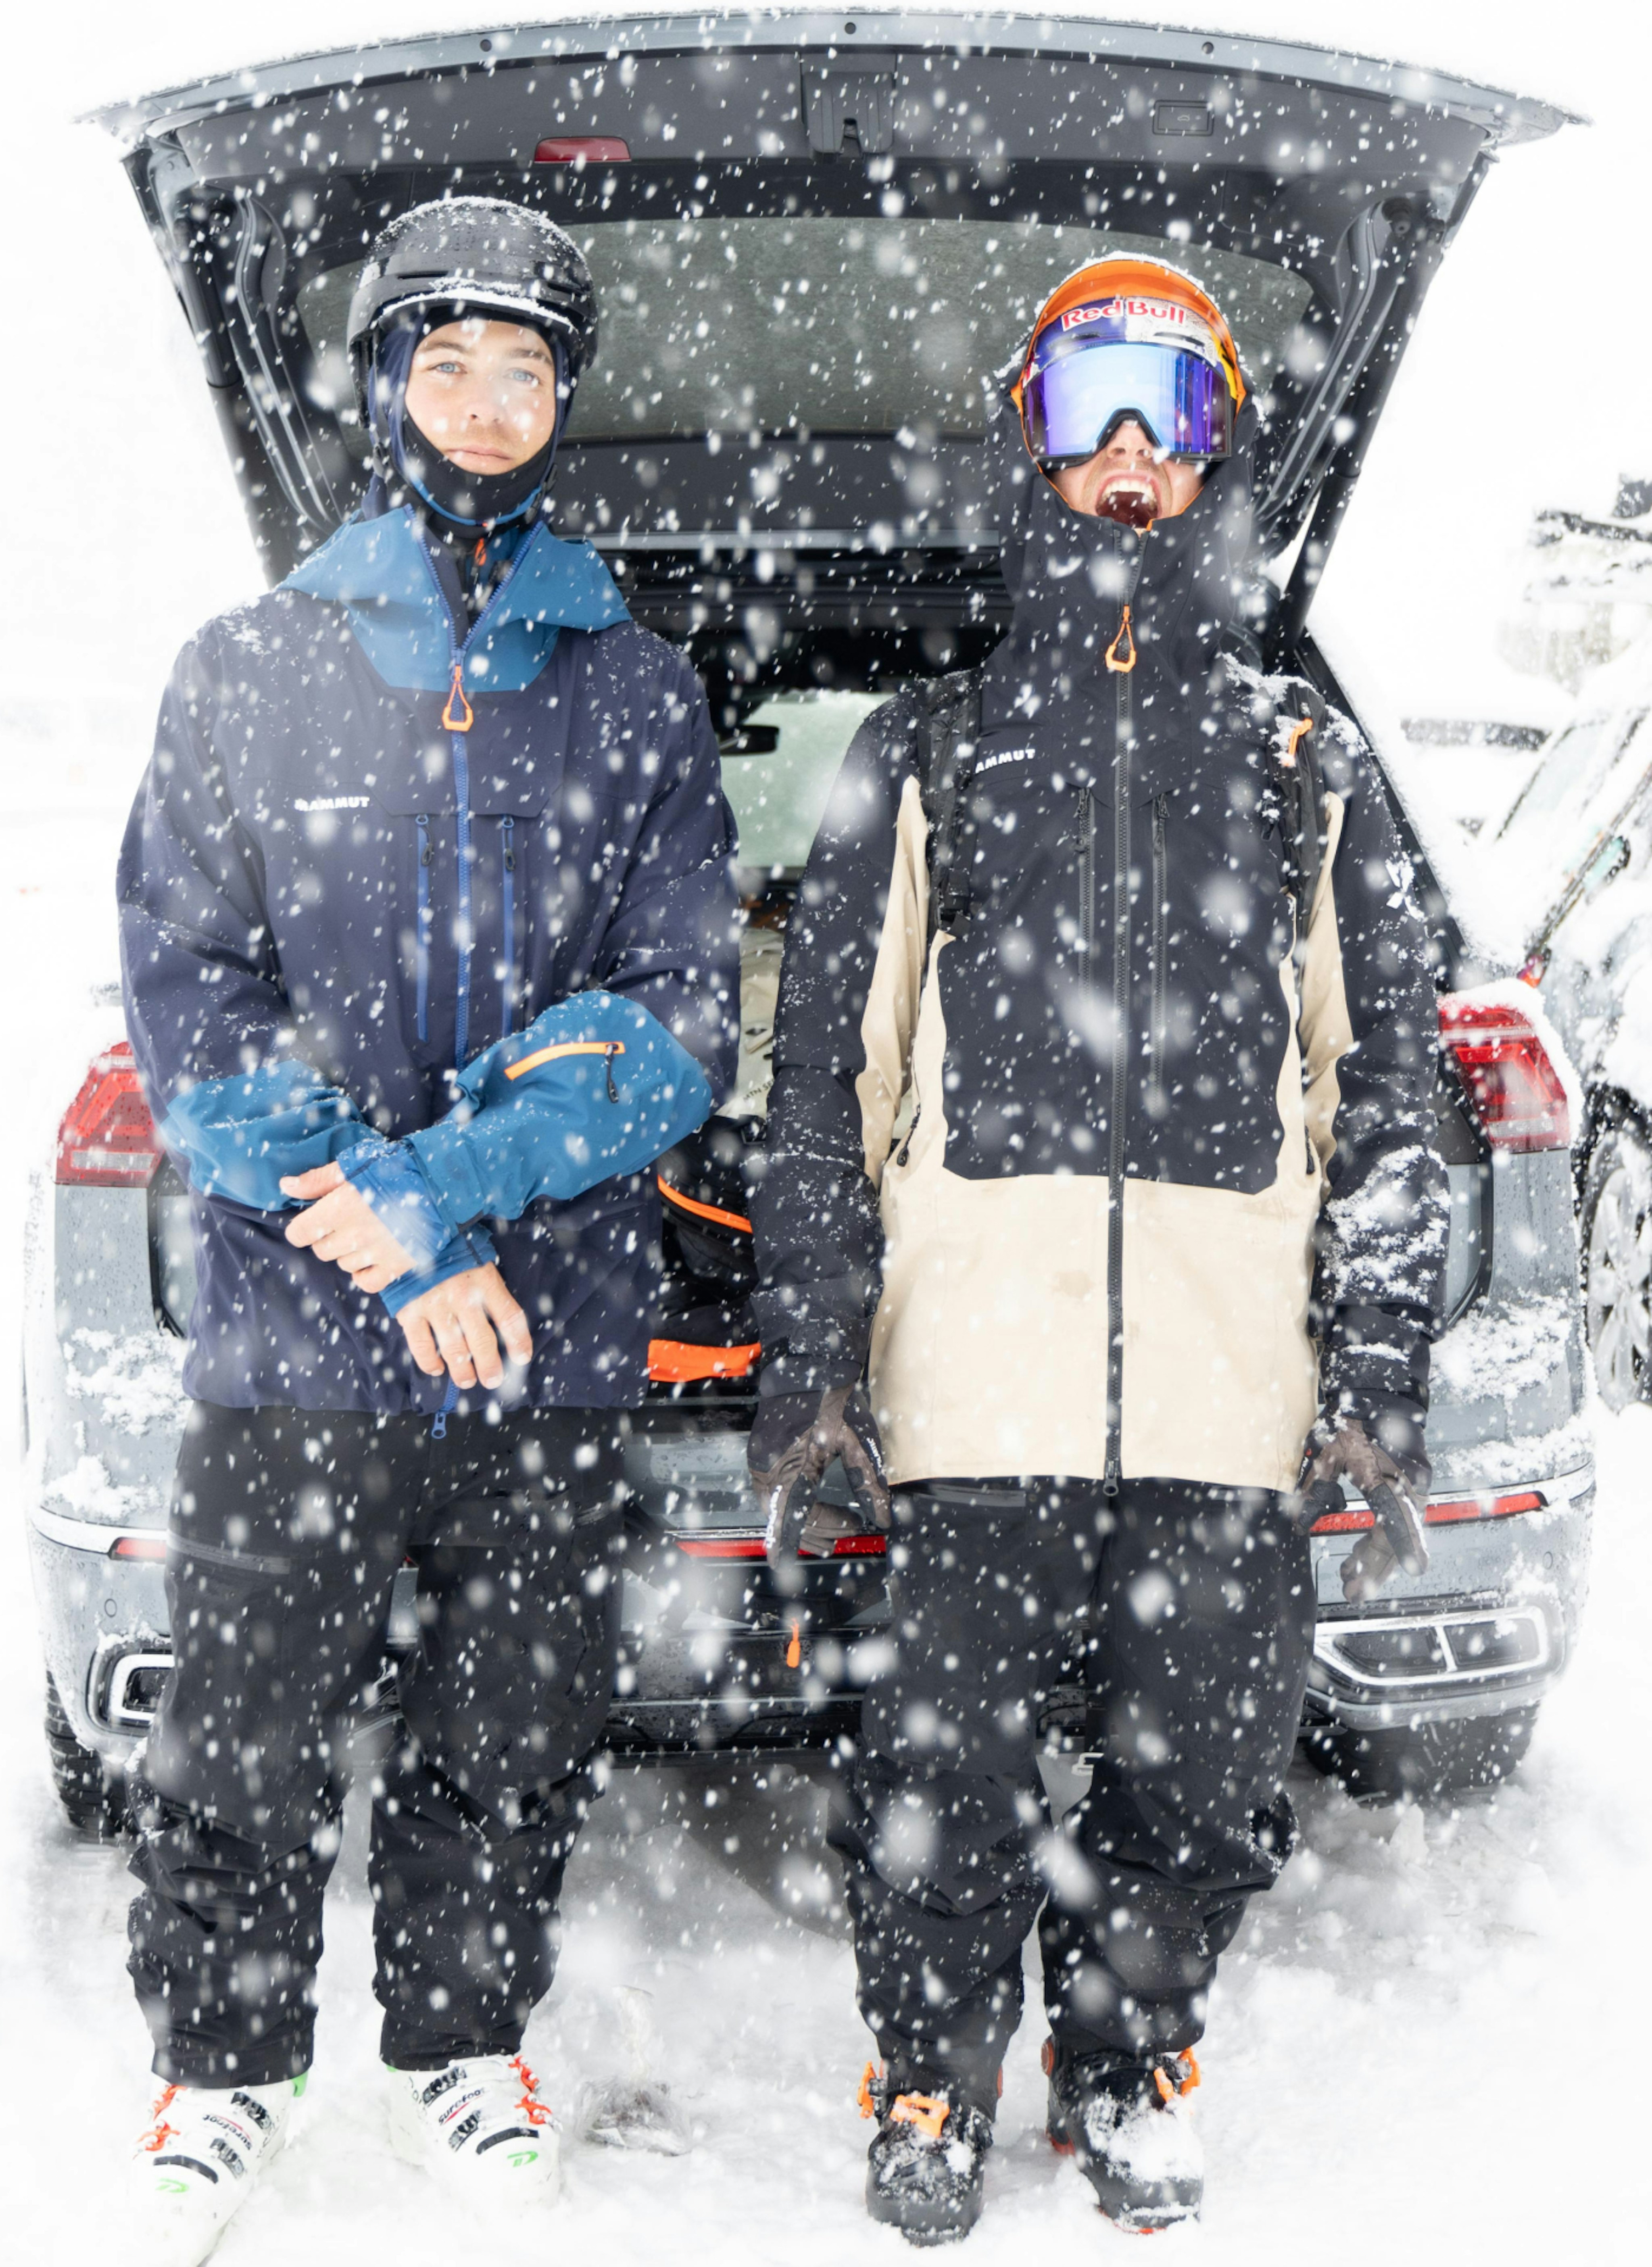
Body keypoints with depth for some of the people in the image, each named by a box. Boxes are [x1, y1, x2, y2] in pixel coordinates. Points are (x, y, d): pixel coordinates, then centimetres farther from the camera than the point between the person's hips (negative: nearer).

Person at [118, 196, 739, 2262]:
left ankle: (459, 2053, 31)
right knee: (243, 1755, 4)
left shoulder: (638, 694, 8)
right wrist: (396, 1248, -12)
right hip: (290, 1342, -1)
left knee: (513, 1750, 11)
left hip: (559, 1342, 1)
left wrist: (447, 1178, -15)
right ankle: (225, 2076, 24)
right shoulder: (246, 673, 6)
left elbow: (686, 1014, -1)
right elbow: (186, 1006, -1)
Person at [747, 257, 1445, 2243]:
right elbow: (824, 1076, 9)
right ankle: (933, 2076, 22)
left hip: (1231, 1389, 1)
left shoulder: (1308, 769, 16)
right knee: (946, 1773, -1)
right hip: (980, 1377, -1)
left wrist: (1378, 1372, 3)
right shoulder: (923, 757, 14)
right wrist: (806, 1360, 0)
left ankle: (1124, 2062, 27)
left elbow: (1385, 1088, 13)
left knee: (1205, 1784, 4)